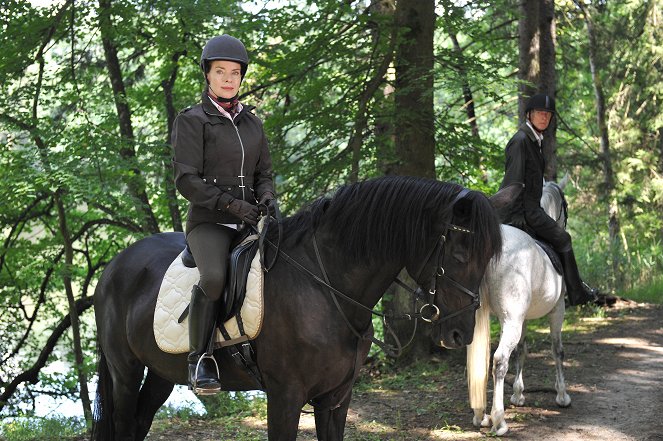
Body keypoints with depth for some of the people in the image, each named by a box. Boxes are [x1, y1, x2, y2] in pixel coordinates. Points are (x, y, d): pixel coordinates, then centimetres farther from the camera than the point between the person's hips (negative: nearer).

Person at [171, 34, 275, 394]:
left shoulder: (252, 122, 17)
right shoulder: (191, 121, 0)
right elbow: (186, 180, -7)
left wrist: (266, 195, -2)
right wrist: (229, 203, -18)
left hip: (250, 220, 6)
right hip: (208, 220, -6)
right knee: (213, 277, -34)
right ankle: (200, 358, -20)